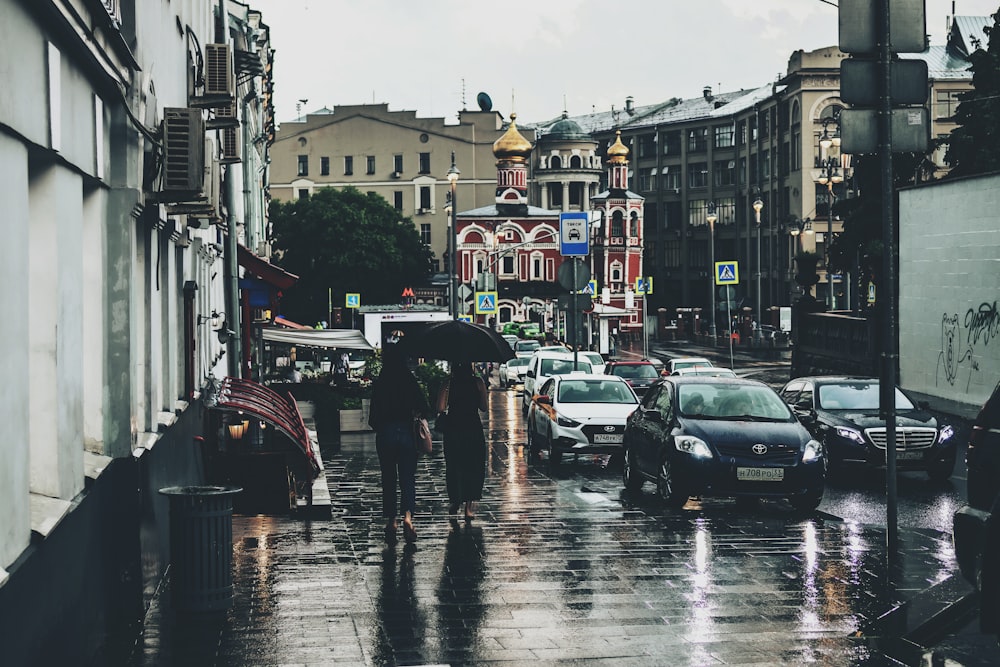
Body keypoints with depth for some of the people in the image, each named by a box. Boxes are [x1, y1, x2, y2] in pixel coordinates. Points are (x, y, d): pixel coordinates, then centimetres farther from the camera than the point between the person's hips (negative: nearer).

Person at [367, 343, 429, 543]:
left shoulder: (379, 384, -7)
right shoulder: (410, 381, -5)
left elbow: (373, 416, -5)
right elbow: (423, 409, -5)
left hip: (385, 434, 0)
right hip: (406, 433, 0)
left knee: (388, 479, 12)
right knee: (408, 477, 4)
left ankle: (391, 521, 14)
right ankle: (408, 515, -16)